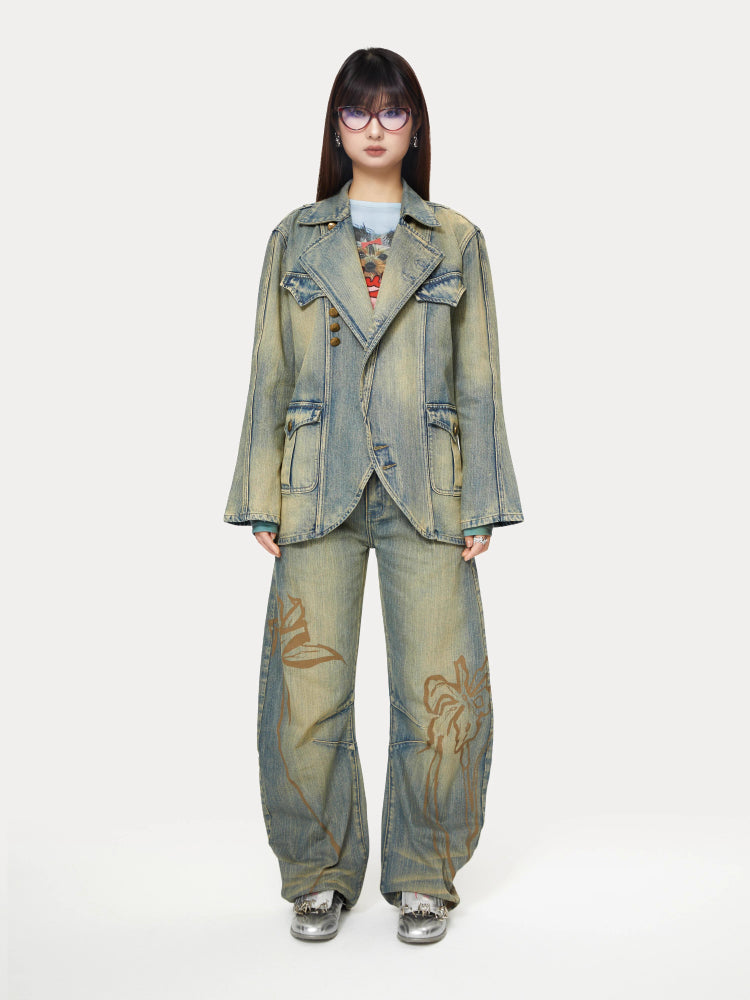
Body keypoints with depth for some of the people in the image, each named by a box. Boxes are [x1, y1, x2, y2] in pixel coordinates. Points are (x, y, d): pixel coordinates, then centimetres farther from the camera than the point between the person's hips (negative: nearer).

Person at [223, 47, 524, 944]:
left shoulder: (456, 242, 10)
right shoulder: (295, 239, 11)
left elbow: (478, 382, 8)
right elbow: (269, 376, 9)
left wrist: (481, 502, 1)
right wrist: (261, 499, 3)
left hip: (424, 490, 0)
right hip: (320, 492, 1)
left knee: (440, 694, -2)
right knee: (307, 694, -1)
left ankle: (424, 876, 18)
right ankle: (319, 874, 19)